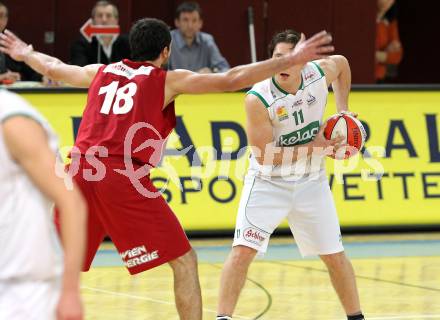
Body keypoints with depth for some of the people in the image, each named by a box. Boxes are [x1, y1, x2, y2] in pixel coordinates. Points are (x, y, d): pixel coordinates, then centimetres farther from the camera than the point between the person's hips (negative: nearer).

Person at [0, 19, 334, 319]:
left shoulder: (100, 72, 21)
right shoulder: (168, 80, 9)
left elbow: (52, 67, 39)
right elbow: (231, 80, 1)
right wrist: (290, 61, 4)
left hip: (81, 173, 5)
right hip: (125, 179, -5)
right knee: (184, 262, 3)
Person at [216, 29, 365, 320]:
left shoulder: (321, 73, -14)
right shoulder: (258, 99, -26)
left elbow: (342, 62, 12)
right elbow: (265, 156, -23)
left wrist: (343, 110, 6)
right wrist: (315, 146, -23)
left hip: (311, 181, 4)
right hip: (268, 183, -4)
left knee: (335, 256, 9)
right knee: (243, 250, -17)